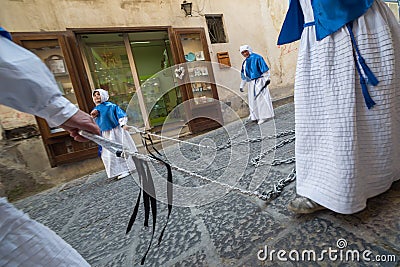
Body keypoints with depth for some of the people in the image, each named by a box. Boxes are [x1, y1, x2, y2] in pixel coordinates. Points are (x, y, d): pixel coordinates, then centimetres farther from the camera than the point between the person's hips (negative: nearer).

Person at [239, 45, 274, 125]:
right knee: (252, 99, 10)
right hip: (251, 83, 7)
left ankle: (264, 116, 3)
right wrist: (242, 86, 19)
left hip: (259, 81, -7)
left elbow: (265, 69, -8)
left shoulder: (257, 58, -5)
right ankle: (255, 115, 22)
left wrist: (267, 78, -14)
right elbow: (243, 75, 20)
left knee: (261, 98, -6)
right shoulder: (244, 62, 15)